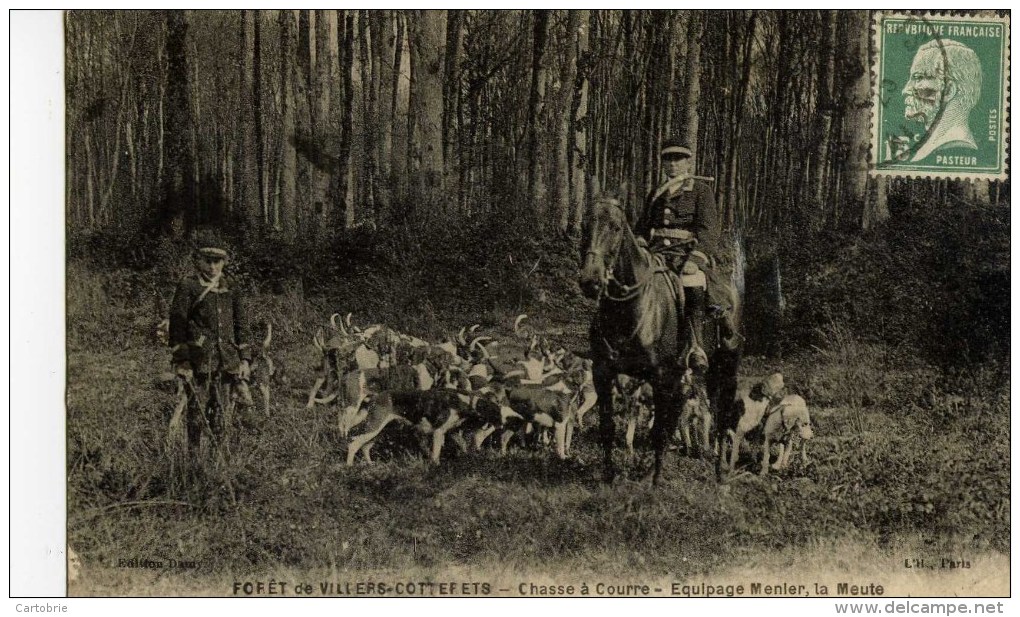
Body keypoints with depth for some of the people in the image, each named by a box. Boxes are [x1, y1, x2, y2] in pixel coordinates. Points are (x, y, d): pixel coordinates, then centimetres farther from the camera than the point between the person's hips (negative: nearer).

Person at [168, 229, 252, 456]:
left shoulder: (230, 289, 13)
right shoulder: (187, 287, -1)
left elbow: (241, 325, 15)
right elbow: (177, 326, -4)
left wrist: (245, 359, 8)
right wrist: (181, 361, -9)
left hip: (226, 361, 4)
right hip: (198, 361, -4)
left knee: (220, 412, 8)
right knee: (197, 411, -3)